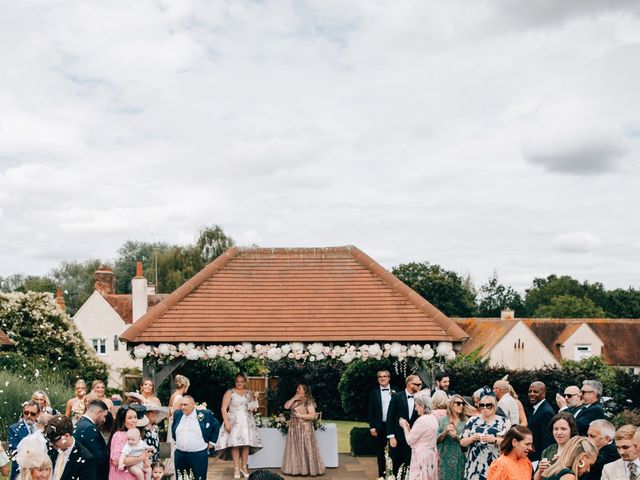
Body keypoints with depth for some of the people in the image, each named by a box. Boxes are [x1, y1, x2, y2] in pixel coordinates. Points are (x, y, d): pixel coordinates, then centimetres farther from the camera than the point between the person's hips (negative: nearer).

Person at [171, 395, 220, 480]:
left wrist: (211, 442, 5)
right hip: (180, 455, 4)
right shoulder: (178, 414, 7)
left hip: (199, 456, -4)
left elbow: (216, 426, 6)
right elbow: (173, 429, 25)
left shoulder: (205, 414, -6)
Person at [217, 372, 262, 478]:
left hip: (247, 422, 3)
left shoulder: (249, 393, 11)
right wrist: (226, 423, -14)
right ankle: (236, 468, -2)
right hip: (234, 422, -3)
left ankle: (244, 467, 11)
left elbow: (254, 408, 19)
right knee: (235, 444, -8)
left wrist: (253, 406, -4)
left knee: (246, 444, -1)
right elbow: (224, 409, -5)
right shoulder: (229, 393, 0)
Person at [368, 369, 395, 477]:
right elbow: (370, 411, 3)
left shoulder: (395, 391, 4)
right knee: (380, 452, 6)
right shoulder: (373, 392, 4)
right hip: (379, 426, 0)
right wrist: (372, 427, -4)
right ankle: (382, 474, 14)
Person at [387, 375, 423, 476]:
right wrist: (391, 437, -11)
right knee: (395, 465, 7)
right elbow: (390, 417, -7)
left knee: (409, 465, 2)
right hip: (397, 438, -2)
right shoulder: (397, 397, -7)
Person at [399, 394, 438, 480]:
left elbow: (410, 440, -14)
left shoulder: (422, 420, -19)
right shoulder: (433, 418, 8)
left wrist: (405, 427, -1)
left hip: (421, 457, -9)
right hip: (431, 454, 9)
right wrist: (408, 427, 11)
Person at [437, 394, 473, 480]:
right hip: (446, 458, -1)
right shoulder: (442, 420, 2)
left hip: (460, 458, 1)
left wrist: (457, 437, -17)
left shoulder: (466, 421, 3)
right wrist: (445, 432, -16)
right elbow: (437, 439, 1)